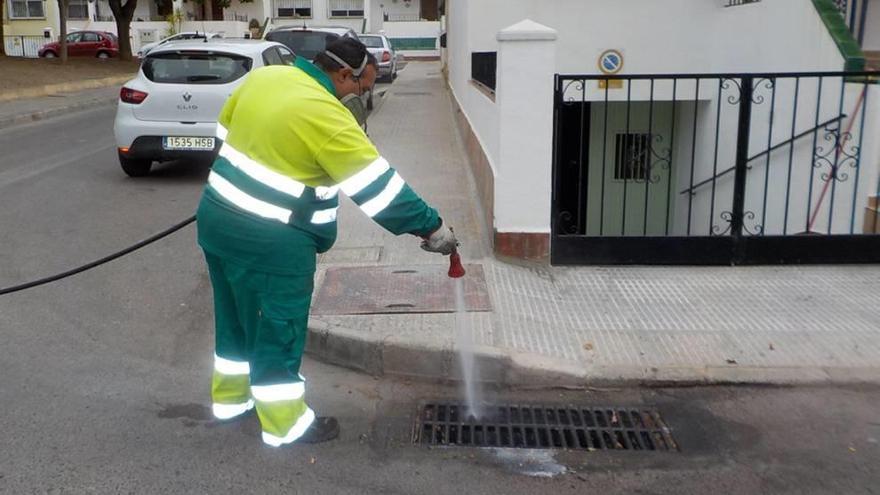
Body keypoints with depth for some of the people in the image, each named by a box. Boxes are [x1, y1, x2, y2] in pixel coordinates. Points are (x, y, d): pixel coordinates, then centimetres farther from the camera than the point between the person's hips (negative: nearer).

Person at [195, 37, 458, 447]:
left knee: (236, 316, 23)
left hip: (216, 215, 9)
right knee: (279, 331, 6)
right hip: (269, 239, -9)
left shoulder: (263, 76, 4)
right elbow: (380, 186, -19)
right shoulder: (327, 118, -21)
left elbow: (226, 129, 17)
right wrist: (432, 228, -12)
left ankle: (230, 397, 39)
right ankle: (284, 424, 20)